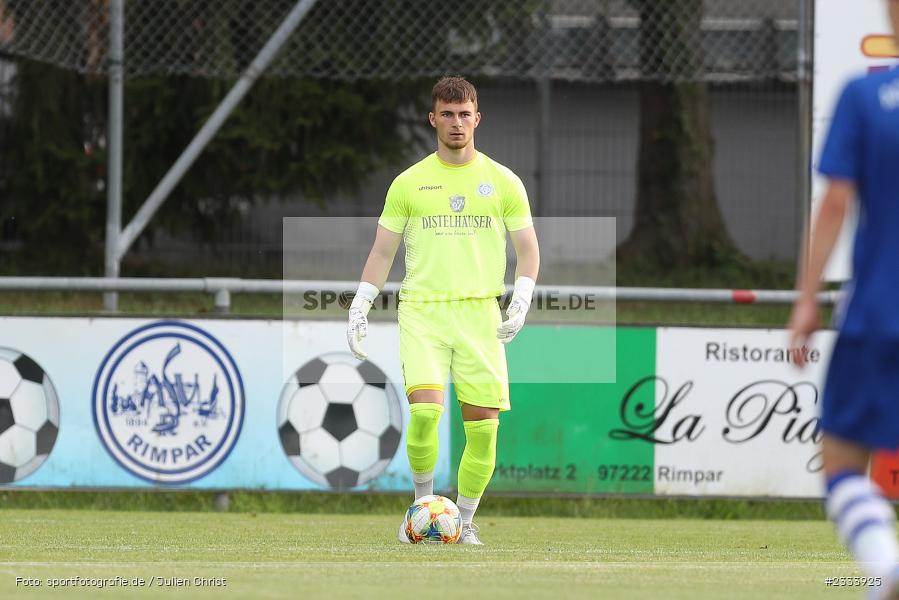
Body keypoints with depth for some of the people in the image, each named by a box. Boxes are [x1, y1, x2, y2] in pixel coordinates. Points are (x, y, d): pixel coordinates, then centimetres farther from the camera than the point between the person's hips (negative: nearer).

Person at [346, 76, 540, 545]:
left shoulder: (502, 181, 8)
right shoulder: (409, 183, 7)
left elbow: (527, 248, 12)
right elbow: (382, 251, 11)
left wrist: (521, 302, -4)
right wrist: (359, 307, 1)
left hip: (480, 313, 1)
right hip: (421, 312, -1)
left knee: (483, 427, -4)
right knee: (425, 409, -21)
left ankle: (464, 522, 13)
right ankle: (423, 505, 0)